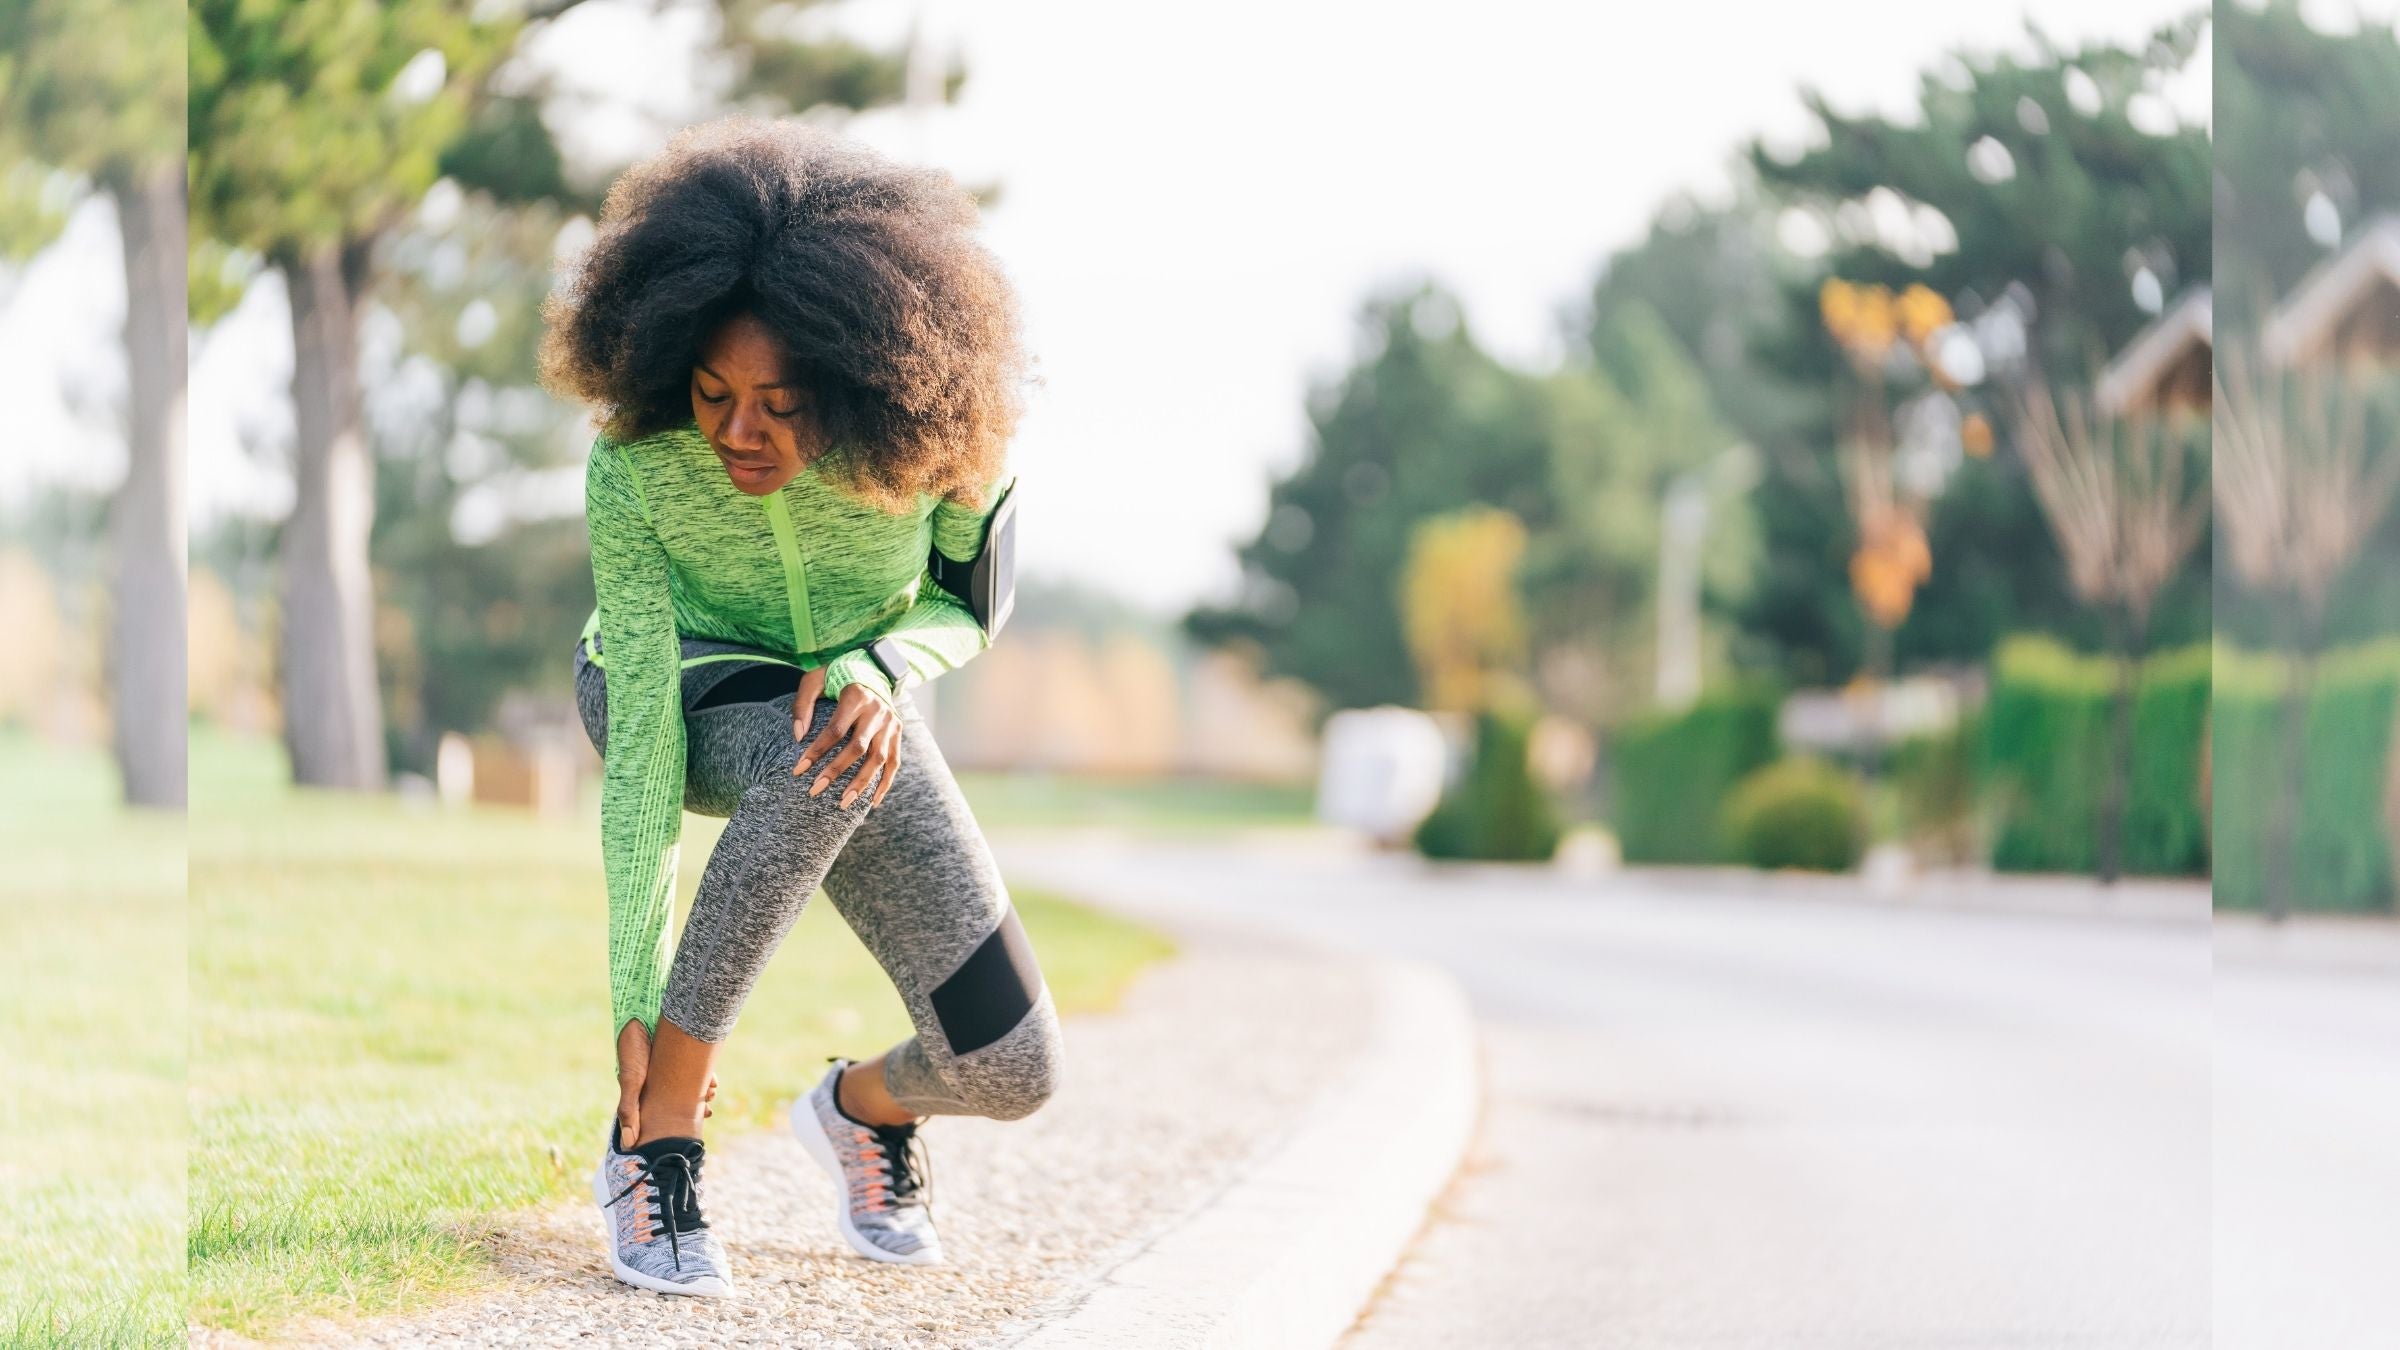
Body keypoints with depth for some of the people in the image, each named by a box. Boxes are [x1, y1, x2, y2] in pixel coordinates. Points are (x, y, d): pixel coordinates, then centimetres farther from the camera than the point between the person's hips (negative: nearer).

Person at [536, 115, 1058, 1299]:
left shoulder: (942, 429, -29)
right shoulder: (633, 468, -32)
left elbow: (967, 604, -10)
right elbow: (644, 730, -29)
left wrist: (882, 664, -34)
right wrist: (633, 1003, -31)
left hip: (847, 687, 3)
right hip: (681, 684, -2)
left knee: (1010, 1068, -10)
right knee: (813, 766, -41)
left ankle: (861, 1106, 27)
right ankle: (656, 1136, -27)